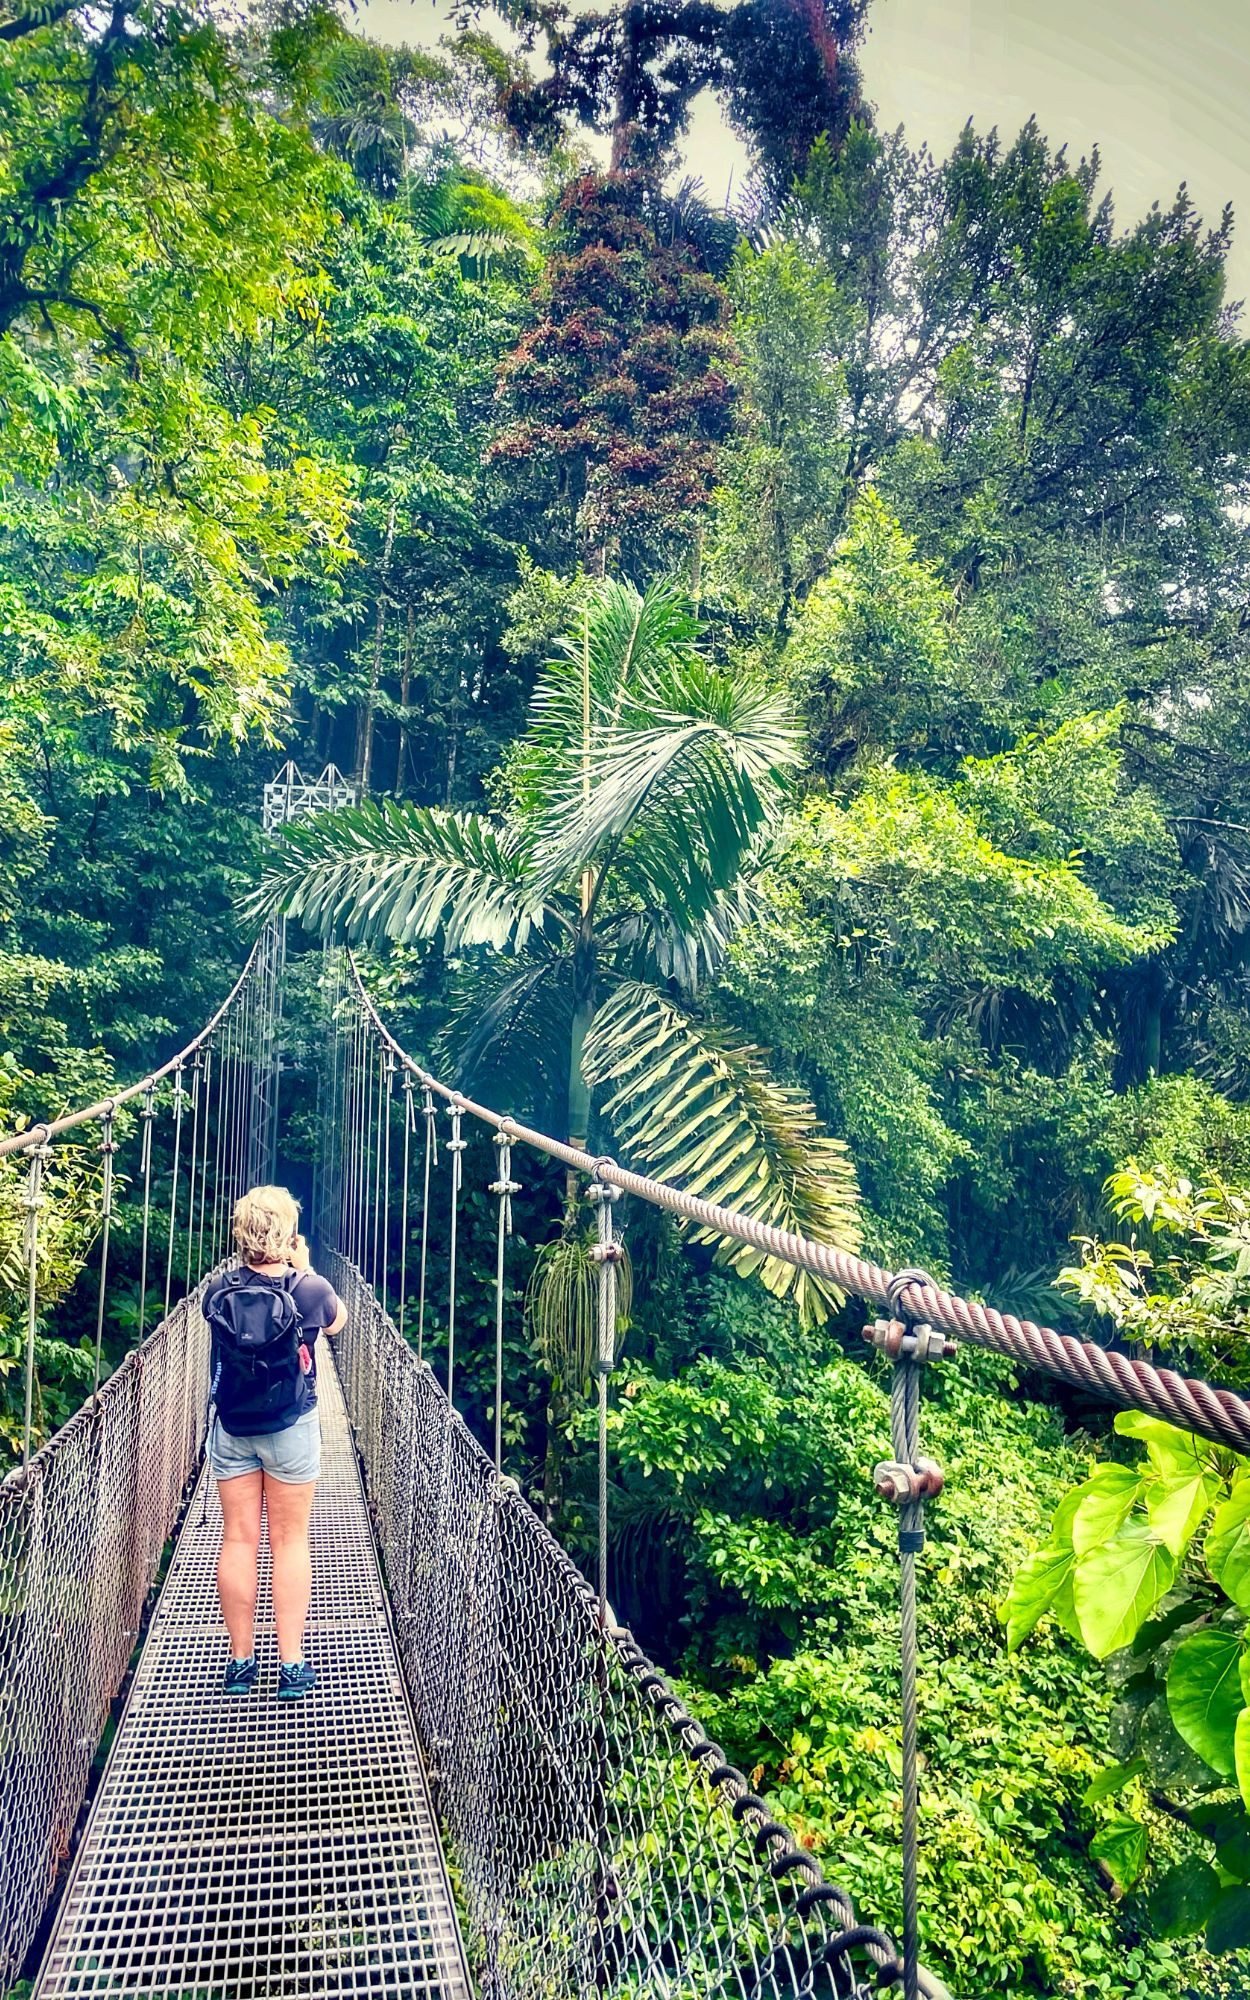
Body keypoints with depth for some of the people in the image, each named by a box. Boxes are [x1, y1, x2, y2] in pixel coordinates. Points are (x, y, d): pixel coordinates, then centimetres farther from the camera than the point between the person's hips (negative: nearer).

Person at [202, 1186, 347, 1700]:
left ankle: (240, 1661, 19)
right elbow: (338, 1321, 6)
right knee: (291, 1542, 7)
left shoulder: (217, 1291, -10)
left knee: (238, 1540, 11)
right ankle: (292, 1665, 11)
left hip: (230, 1430, 2)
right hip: (291, 1430, -2)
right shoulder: (309, 1289, -16)